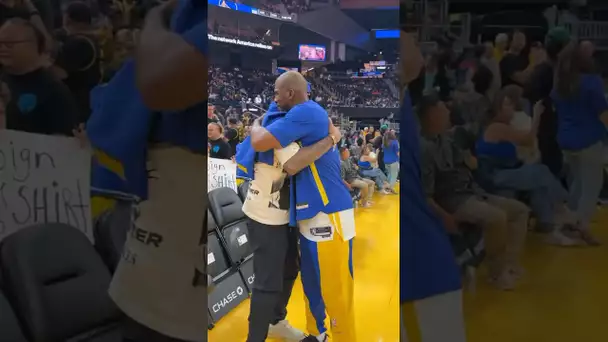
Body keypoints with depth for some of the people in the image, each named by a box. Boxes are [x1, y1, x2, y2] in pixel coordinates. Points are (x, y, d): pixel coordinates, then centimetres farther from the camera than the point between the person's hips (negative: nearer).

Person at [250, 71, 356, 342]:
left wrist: (255, 124, -1)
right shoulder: (309, 115, 15)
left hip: (329, 215, -10)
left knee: (335, 291, -1)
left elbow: (259, 142, -22)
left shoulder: (306, 112, -15)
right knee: (312, 285, 21)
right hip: (313, 213, 10)